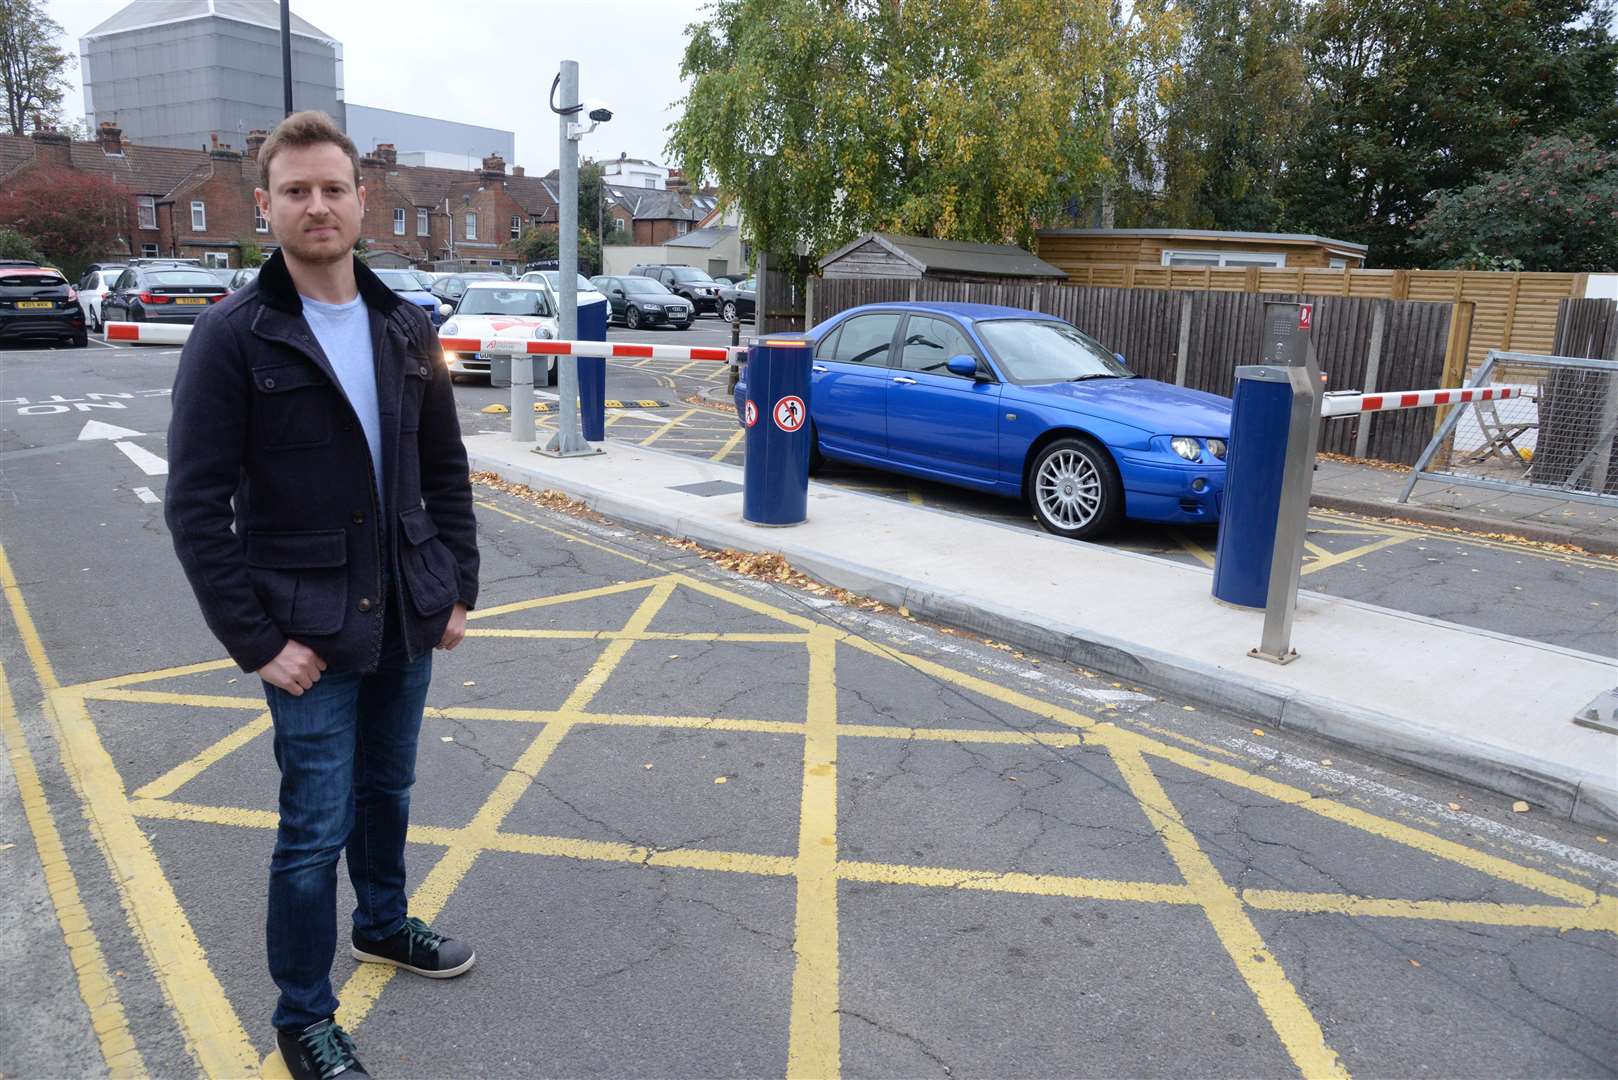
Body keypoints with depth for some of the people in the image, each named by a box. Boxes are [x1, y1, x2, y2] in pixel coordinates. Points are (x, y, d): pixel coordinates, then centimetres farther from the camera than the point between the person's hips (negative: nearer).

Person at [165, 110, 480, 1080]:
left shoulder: (406, 328, 4)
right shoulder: (233, 336, -11)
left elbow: (446, 469, 9)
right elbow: (198, 507, -12)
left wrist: (458, 587, 6)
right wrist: (257, 640, -14)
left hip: (408, 620, 5)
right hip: (309, 633, -4)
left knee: (387, 792, 21)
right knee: (317, 827, 4)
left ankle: (385, 924, 46)